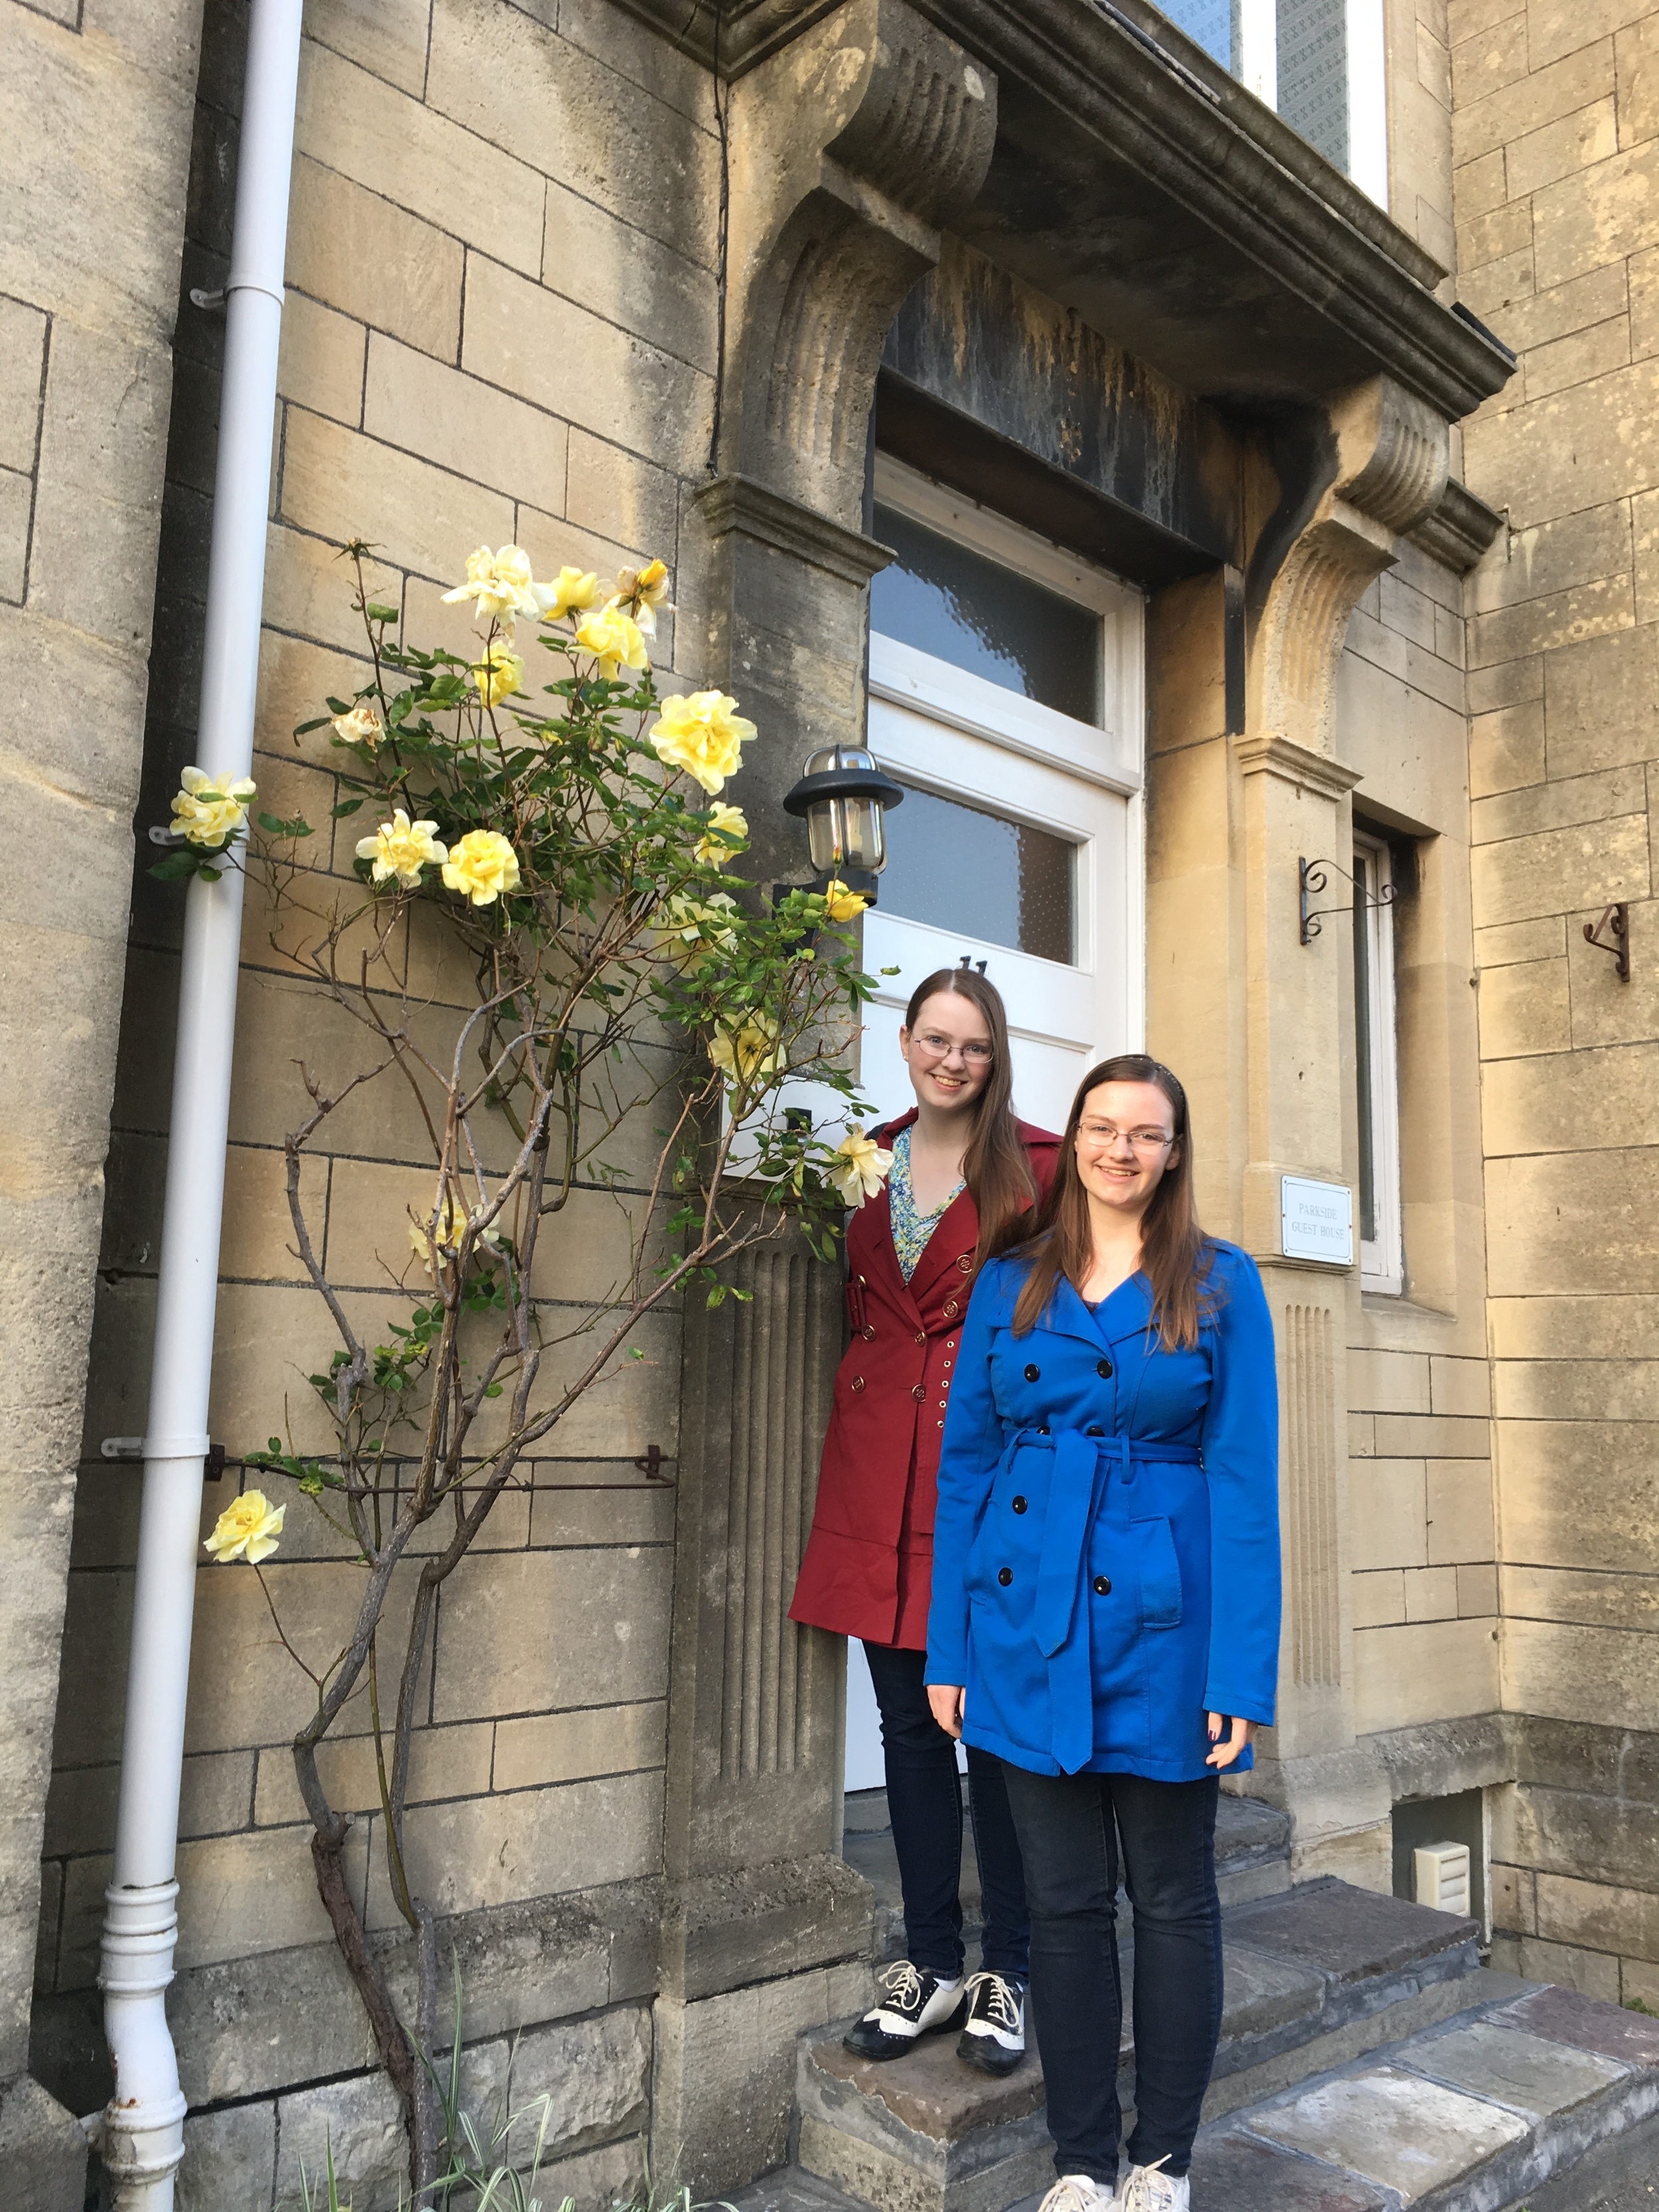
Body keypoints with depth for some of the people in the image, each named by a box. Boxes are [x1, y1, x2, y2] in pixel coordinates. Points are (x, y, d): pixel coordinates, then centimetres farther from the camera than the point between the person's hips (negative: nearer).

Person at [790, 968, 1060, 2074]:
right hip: (882, 1464, 4)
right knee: (909, 1722, 11)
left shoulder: (1036, 1166, -2)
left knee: (997, 1724, 3)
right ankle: (932, 1962, 26)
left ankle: (1007, 1973, 20)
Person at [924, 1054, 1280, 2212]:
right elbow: (966, 1461, 5)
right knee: (1064, 1900, 12)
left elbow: (1243, 1477, -6)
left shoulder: (1223, 1283, -2)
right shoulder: (1009, 1282, 5)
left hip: (1162, 1619, -2)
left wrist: (1242, 1671, -11)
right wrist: (948, 1646, 2)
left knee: (1173, 1899, 12)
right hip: (1030, 1615, 2)